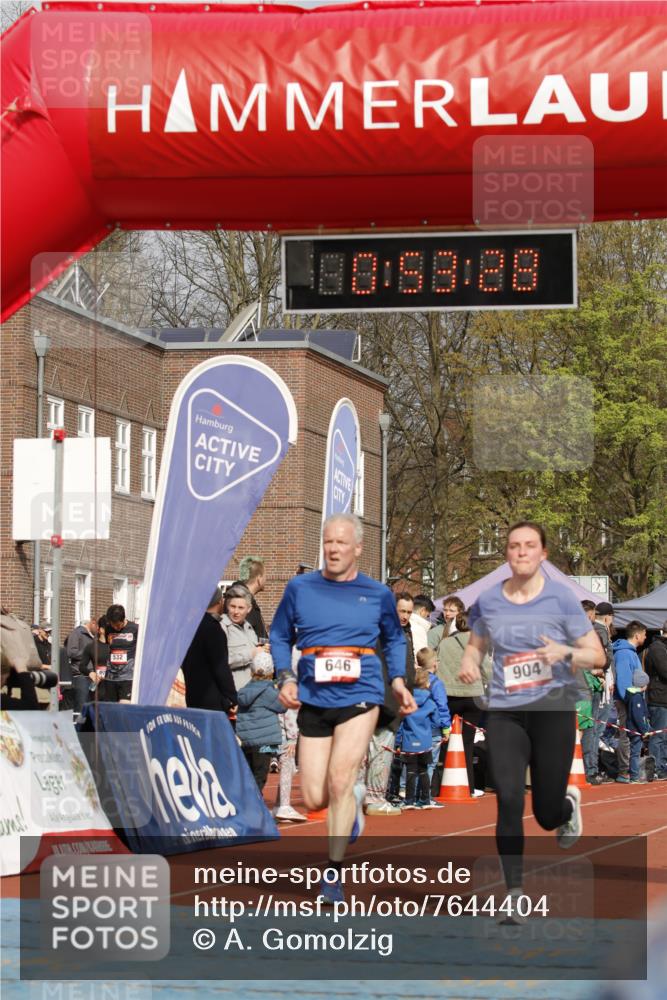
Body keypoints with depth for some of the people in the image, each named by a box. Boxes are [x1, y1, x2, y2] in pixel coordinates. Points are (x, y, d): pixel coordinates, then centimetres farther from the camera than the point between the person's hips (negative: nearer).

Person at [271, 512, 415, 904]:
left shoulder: (379, 594, 4)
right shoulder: (300, 588, 3)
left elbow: (394, 639, 19)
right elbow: (280, 636, 12)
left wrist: (398, 680, 4)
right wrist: (286, 677, -3)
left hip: (360, 697, -2)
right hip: (313, 700, 2)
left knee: (340, 779, -17)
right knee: (314, 799, 0)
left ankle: (334, 870, -5)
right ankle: (354, 800, 37)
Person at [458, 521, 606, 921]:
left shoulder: (561, 598, -4)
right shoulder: (488, 602, 5)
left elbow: (597, 655, -2)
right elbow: (476, 645, 22)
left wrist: (565, 653, -22)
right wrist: (469, 663, -1)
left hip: (553, 708, -2)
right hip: (504, 711, 2)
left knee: (548, 815, 3)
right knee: (509, 799, -14)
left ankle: (569, 803, 42)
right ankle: (515, 895, -6)